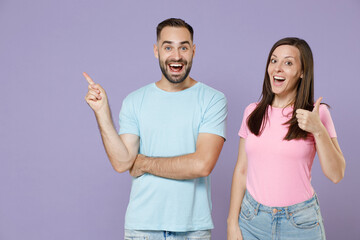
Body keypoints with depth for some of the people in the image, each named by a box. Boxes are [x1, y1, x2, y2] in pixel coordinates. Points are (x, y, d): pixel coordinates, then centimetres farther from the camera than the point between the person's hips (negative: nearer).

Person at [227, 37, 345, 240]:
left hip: (300, 223, -2)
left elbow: (336, 174, -8)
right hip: (252, 219, 2)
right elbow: (241, 170, 7)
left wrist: (318, 131, -20)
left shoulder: (317, 114, -4)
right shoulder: (253, 113, 4)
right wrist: (232, 223, 4)